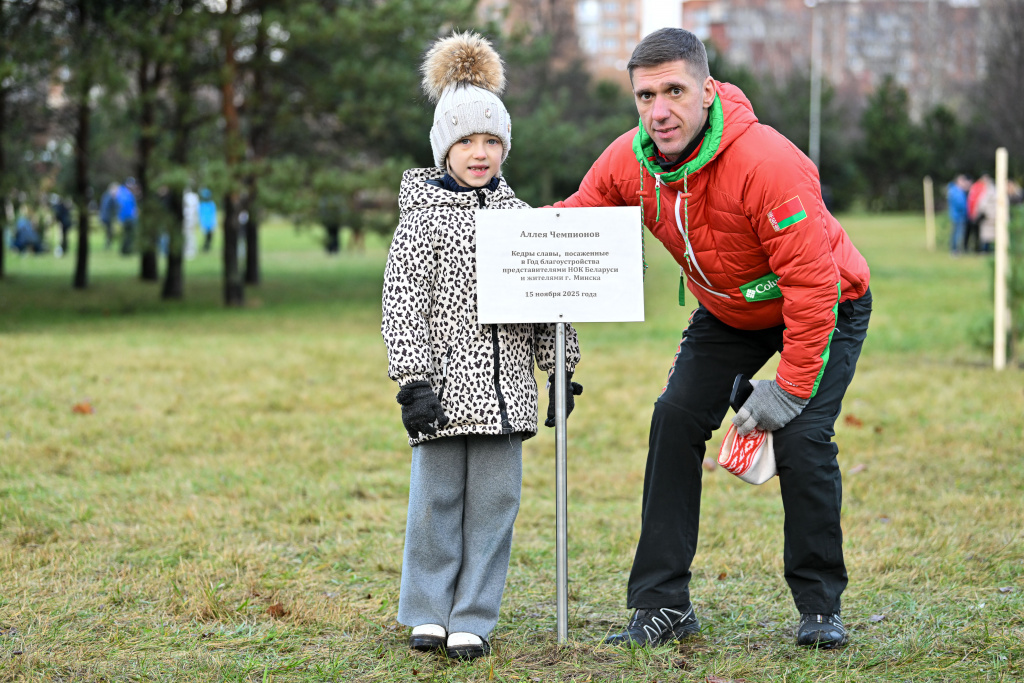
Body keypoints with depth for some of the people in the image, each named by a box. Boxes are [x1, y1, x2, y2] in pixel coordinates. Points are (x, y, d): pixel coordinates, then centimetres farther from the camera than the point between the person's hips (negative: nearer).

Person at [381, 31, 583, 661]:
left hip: (507, 386, 3)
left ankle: (473, 619, 11)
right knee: (437, 498, 2)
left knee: (494, 500, 3)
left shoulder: (519, 216, 11)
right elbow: (402, 299, -7)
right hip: (445, 384, -3)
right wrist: (413, 381, -14)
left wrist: (563, 371, 12)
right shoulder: (424, 214, -2)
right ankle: (429, 614, 16)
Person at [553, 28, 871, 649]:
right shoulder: (629, 160, -17)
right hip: (727, 313, 6)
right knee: (676, 421, -8)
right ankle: (664, 604, 0)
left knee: (802, 441, -19)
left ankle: (821, 607, 0)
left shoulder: (768, 164, -36)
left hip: (827, 308, -6)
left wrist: (791, 388, -30)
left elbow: (812, 283, -33)